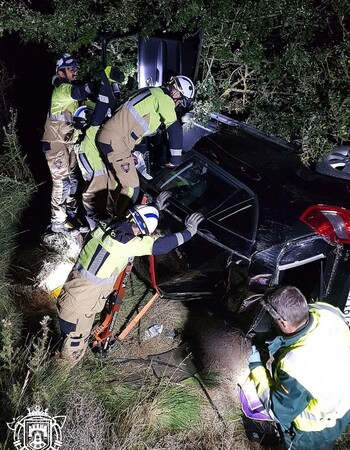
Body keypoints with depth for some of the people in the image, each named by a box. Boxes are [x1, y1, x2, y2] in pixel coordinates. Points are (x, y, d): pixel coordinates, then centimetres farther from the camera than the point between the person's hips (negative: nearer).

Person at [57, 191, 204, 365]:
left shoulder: (107, 225, -4)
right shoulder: (126, 244, -27)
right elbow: (161, 245, -22)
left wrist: (156, 207, 27)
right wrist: (190, 230, -8)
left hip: (71, 291, 8)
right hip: (78, 307, -8)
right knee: (75, 344, 17)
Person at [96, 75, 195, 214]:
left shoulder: (155, 93, 21)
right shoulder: (164, 98, -9)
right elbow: (175, 130, -14)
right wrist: (175, 160, -4)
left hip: (109, 136, 10)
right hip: (115, 141, -10)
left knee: (122, 179, 24)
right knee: (131, 188, -5)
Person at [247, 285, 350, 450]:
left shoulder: (294, 366, -45)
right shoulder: (328, 311, -28)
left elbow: (278, 411, -24)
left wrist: (256, 367, -17)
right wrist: (282, 343, -3)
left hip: (318, 428, -6)